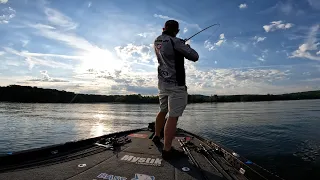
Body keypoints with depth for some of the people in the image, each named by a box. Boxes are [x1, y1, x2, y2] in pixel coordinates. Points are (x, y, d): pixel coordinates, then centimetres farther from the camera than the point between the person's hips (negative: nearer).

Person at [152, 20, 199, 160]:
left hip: (162, 82, 8)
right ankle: (167, 150, 1)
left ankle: (156, 136, 38)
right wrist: (187, 47, 9)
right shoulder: (175, 42, -14)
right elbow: (195, 57, -10)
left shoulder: (156, 41, 9)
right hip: (176, 84, -8)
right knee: (173, 116, -4)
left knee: (163, 110, 23)